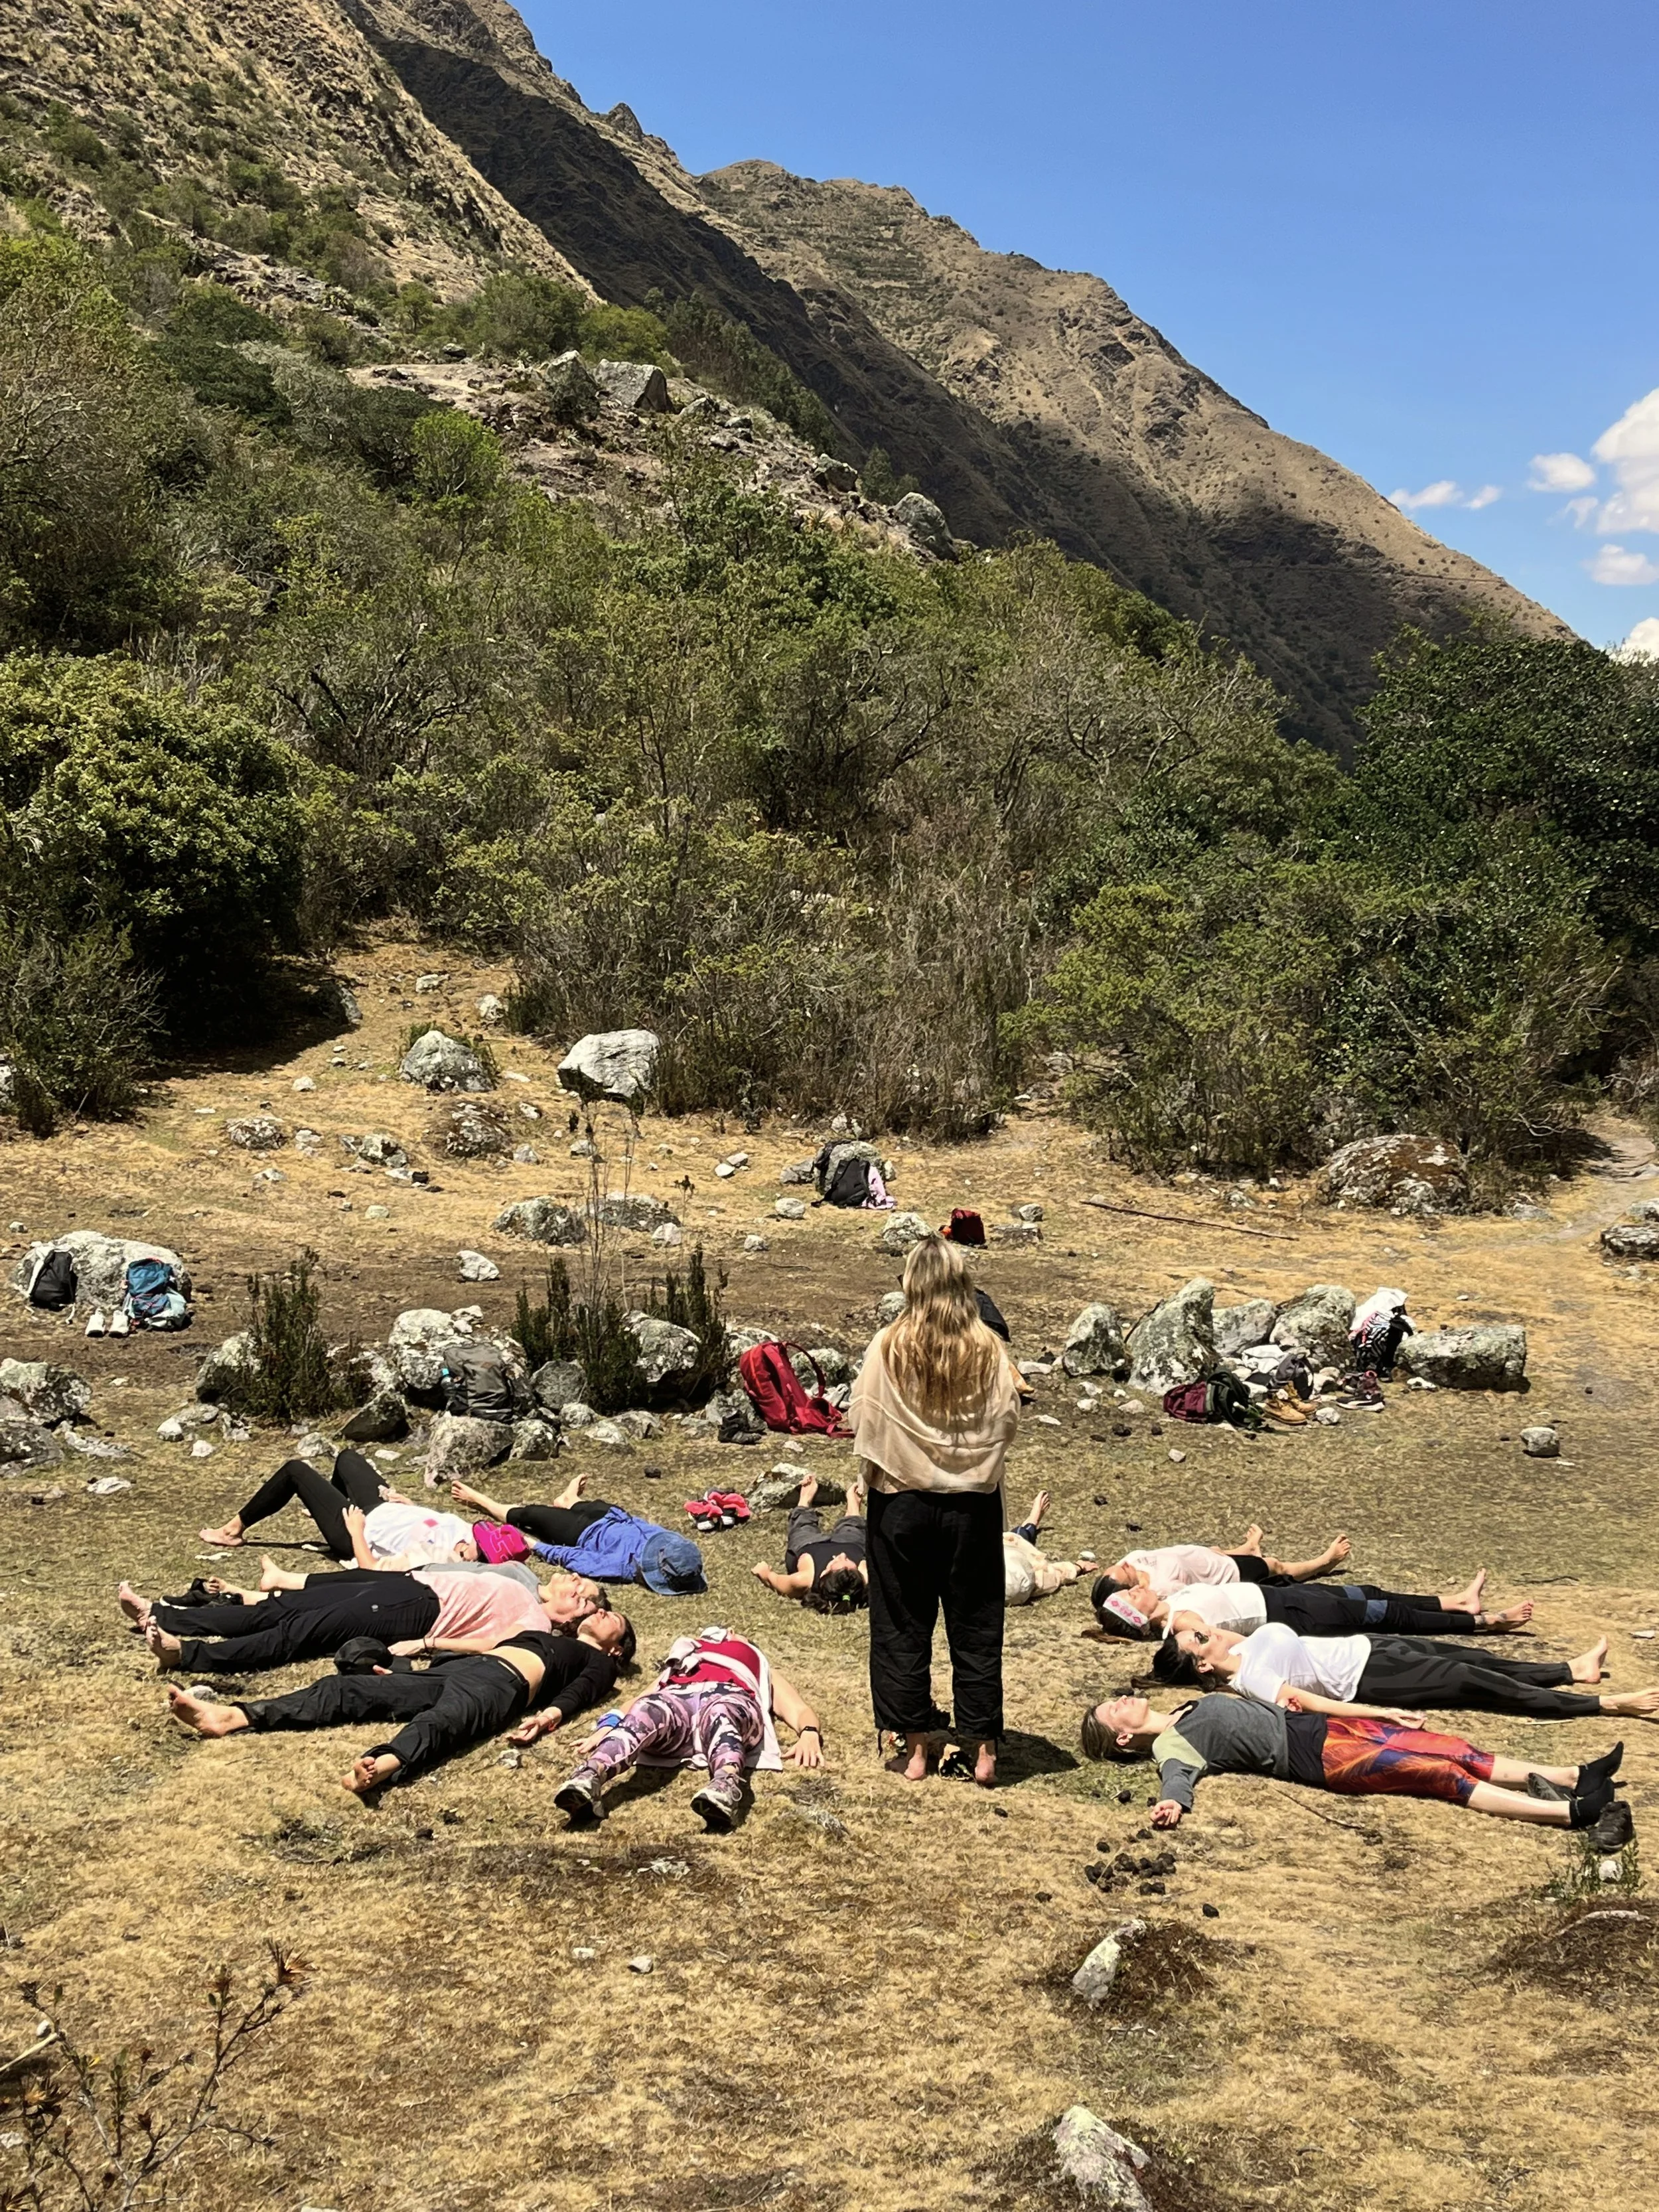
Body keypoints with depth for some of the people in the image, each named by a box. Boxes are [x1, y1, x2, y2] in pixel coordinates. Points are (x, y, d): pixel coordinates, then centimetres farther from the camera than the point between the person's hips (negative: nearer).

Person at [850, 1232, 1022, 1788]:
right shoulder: (987, 1350, -9)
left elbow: (860, 1419, -6)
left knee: (902, 1624, 11)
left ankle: (916, 1743, 14)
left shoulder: (889, 1347, -11)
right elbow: (1008, 1419, -3)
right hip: (974, 1502, 1)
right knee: (976, 1625, 11)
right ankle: (982, 1746, 14)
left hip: (902, 1498, -1)